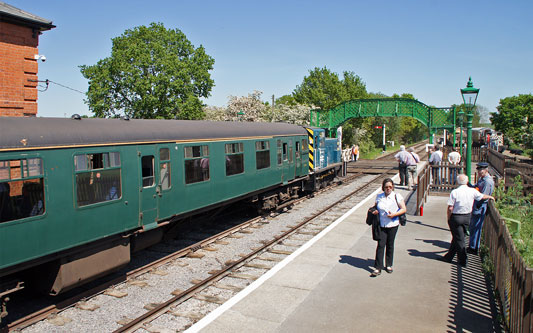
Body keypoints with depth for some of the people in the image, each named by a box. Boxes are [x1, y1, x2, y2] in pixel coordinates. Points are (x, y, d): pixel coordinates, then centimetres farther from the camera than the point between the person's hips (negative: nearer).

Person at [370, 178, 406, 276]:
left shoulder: (397, 196, -3)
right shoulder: (379, 197, 5)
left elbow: (404, 209, -2)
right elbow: (376, 207, 19)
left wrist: (394, 214, -16)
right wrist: (374, 211, -4)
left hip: (393, 224, -1)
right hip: (381, 225, 1)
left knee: (390, 245, 10)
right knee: (381, 245, -6)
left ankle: (388, 265, 27)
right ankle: (378, 268, -3)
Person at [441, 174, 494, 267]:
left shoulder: (454, 192, -15)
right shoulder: (472, 191, -3)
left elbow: (450, 208, -16)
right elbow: (482, 196, 18)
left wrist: (449, 218, -2)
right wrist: (490, 197, 39)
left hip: (456, 217, -4)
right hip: (467, 217, 5)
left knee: (459, 239, 5)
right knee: (457, 237, 15)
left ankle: (463, 261, 10)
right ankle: (449, 257, 25)